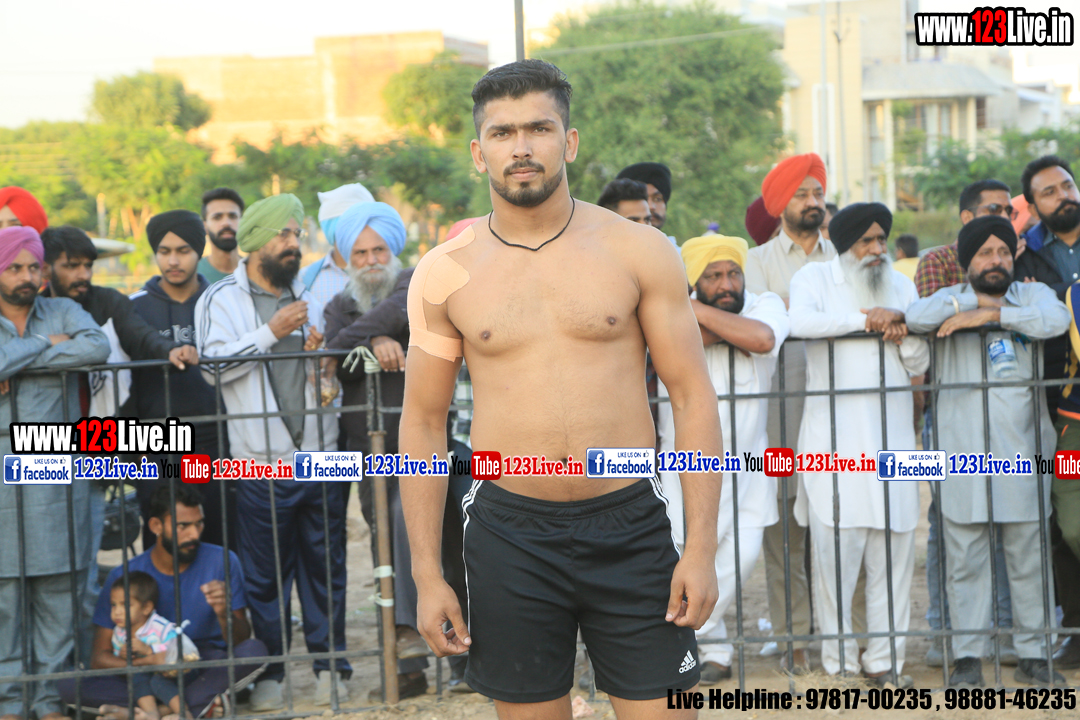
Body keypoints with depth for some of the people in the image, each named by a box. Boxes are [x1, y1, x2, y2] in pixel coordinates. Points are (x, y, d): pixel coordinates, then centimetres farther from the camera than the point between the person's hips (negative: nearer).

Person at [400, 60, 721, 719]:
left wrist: (702, 548, -6)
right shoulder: (445, 274, 3)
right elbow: (423, 423, 7)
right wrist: (428, 574, 2)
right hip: (511, 533, 1)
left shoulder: (638, 251, 0)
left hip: (630, 527, -1)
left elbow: (693, 397, 1)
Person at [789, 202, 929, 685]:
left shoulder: (901, 286, 20)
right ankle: (838, 661, -1)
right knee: (835, 546, -8)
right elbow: (800, 322, -18)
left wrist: (903, 333, -4)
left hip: (891, 432, 4)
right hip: (834, 434, -4)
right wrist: (867, 319, -13)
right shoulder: (815, 278, 5)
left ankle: (884, 660, 6)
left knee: (894, 549, 0)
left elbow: (920, 365, 17)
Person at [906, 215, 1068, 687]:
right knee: (965, 560, 0)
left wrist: (991, 313, -16)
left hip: (1020, 449, 1)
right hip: (963, 453, 0)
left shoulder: (1032, 295, 11)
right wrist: (977, 298, -8)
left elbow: (1055, 320, -13)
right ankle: (968, 655, 6)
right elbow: (917, 316, -11)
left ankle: (1033, 655, 12)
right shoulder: (951, 299, 11)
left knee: (1028, 557, 3)